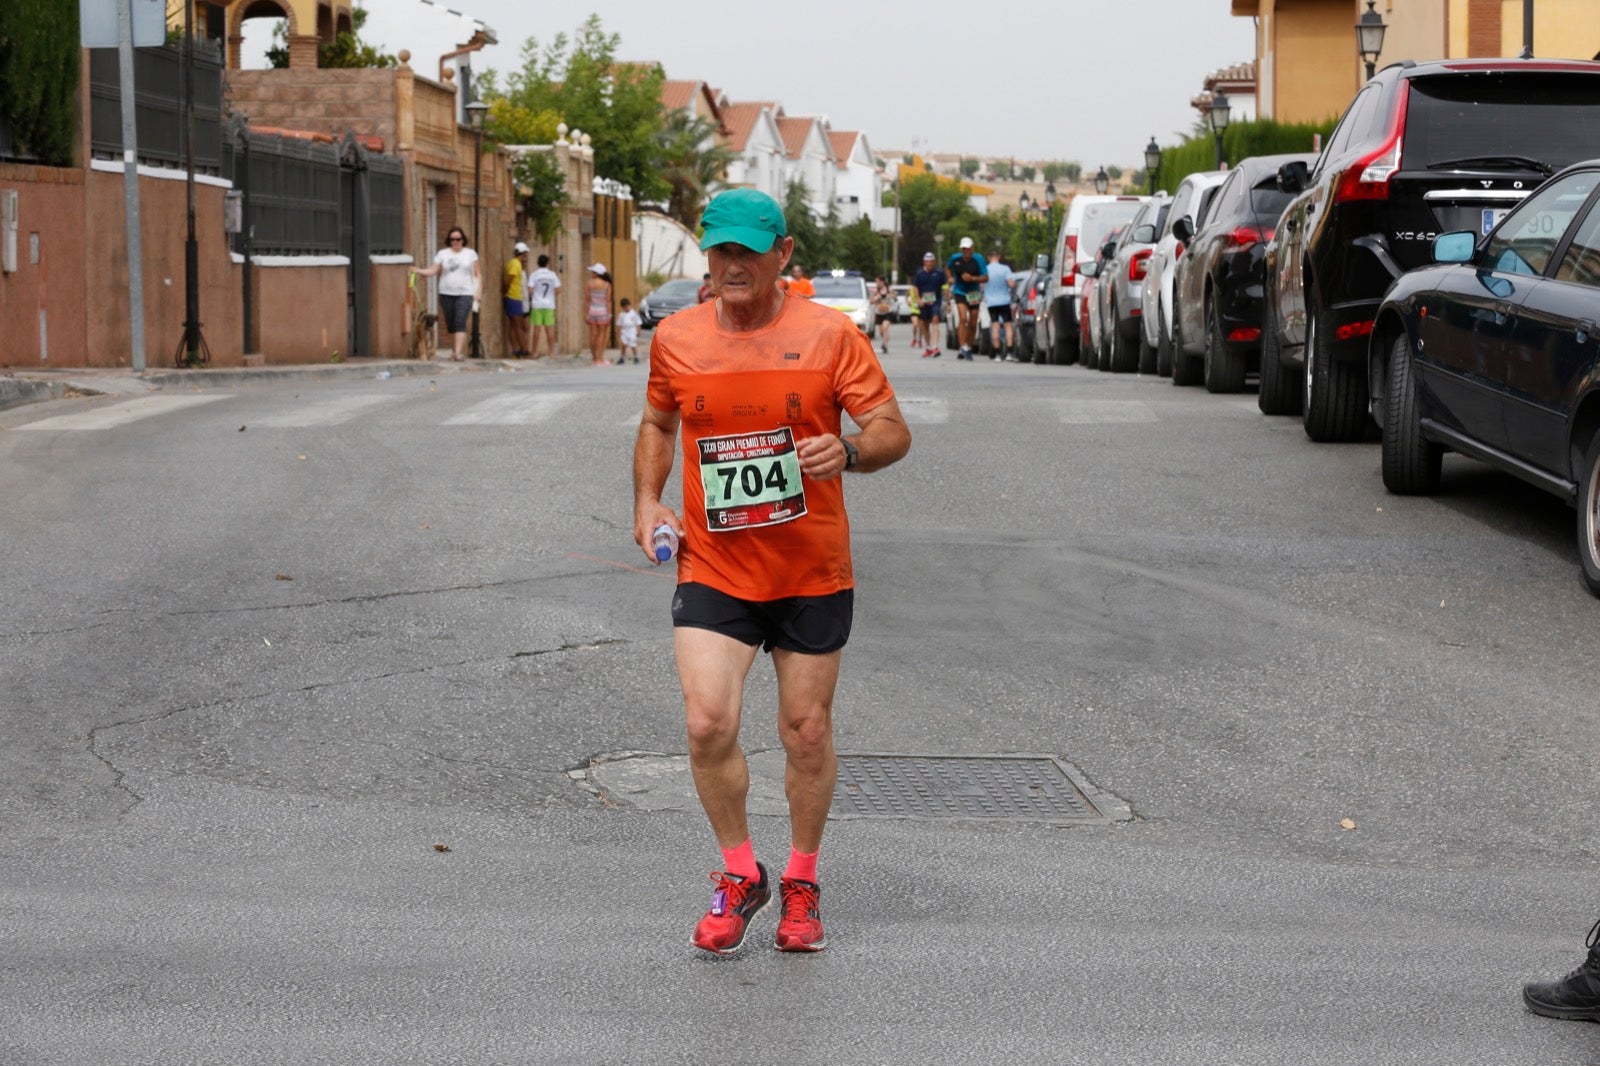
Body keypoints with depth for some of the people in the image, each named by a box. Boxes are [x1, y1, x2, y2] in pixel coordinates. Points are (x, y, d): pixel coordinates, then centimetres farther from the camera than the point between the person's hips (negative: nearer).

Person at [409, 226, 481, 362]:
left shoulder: (470, 253, 7)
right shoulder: (443, 254, 8)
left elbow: (477, 274, 9)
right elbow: (433, 271, 2)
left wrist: (479, 292, 0)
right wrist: (419, 271, -15)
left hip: (465, 294, -2)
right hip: (446, 294, 2)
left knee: (460, 323, -16)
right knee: (450, 324, 4)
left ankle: (458, 353, -23)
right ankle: (454, 349, 19)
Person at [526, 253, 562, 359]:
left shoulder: (534, 275, -4)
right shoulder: (553, 275, 0)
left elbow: (530, 290, -9)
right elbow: (558, 290, -2)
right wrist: (559, 280, 16)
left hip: (537, 304, -1)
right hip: (549, 304, 1)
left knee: (537, 328, 1)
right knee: (550, 328, 3)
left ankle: (534, 351, 4)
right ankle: (552, 352, 3)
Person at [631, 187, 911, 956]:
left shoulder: (829, 336, -6)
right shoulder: (675, 339, 2)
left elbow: (893, 431, -6)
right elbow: (657, 423, 20)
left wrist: (849, 452, -28)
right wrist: (647, 501, 4)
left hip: (813, 575, -1)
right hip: (712, 570, 1)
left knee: (807, 733, 7)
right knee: (707, 724, -13)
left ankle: (801, 883, 28)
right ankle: (739, 875, 9)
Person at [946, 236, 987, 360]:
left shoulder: (977, 260, -9)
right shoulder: (955, 258, -5)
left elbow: (986, 278, -9)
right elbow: (947, 268, 17)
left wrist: (972, 278, -24)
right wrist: (950, 278, -3)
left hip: (974, 294, 1)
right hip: (959, 293, -1)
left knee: (973, 324, 5)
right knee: (963, 318, -21)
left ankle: (969, 348, 23)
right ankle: (963, 348, -24)